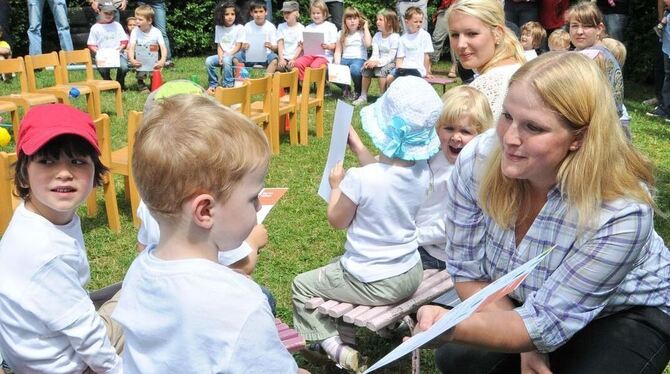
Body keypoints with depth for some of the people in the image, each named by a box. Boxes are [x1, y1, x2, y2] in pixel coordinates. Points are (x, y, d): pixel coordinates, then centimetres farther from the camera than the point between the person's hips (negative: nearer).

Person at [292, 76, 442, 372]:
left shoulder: (359, 179, -30)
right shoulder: (422, 170, -11)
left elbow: (337, 221, -11)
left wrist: (336, 184, 3)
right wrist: (357, 146, 17)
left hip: (373, 284, -6)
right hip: (411, 275, 6)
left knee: (301, 286, 14)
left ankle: (331, 345, 4)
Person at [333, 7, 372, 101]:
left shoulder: (362, 32, 7)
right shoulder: (342, 34, 14)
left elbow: (368, 44, -14)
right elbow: (338, 51, 9)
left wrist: (366, 27, -5)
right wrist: (337, 64, -10)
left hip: (359, 59, -3)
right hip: (345, 59, 3)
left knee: (354, 69, -41)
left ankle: (358, 91, -8)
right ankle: (346, 89, 3)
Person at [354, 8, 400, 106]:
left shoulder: (395, 37, -14)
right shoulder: (377, 36, 5)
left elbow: (391, 57, -20)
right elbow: (375, 54, -1)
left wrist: (377, 62, -31)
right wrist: (371, 61, -23)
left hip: (392, 63, -6)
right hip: (379, 63, 6)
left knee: (380, 70, -33)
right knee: (366, 68, -16)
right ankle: (363, 97, -8)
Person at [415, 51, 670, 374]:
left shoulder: (621, 212, -35)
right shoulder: (476, 161, -25)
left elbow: (546, 323, -32)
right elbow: (468, 271, -13)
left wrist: (453, 326, -50)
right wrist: (525, 345, -21)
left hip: (627, 313, -3)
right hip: (525, 299, 4)